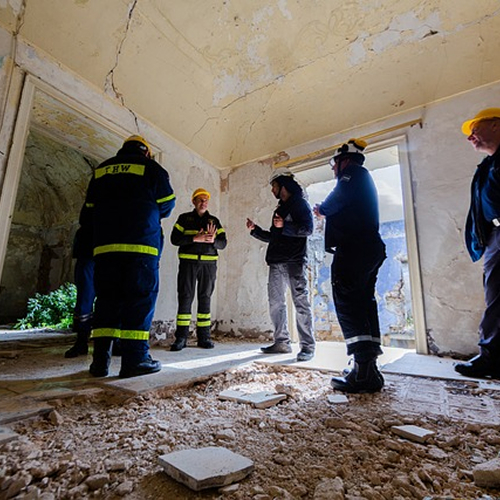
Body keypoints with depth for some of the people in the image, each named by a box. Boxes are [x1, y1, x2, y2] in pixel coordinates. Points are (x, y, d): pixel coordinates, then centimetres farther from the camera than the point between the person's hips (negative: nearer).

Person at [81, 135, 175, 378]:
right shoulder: (151, 168, 7)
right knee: (141, 298, -3)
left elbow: (89, 209, 19)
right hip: (141, 243, -4)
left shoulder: (102, 170, 21)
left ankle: (100, 360, 7)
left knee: (106, 298, 7)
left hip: (104, 244, 5)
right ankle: (135, 359, -5)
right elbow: (167, 204, 8)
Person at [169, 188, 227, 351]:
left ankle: (204, 336, 13)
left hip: (209, 263, 2)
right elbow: (174, 239, -4)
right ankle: (181, 337, 4)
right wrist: (195, 238, -16)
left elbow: (223, 243, 6)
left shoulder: (214, 221, 14)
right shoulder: (184, 218, 8)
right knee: (185, 297, -3)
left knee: (205, 298, 5)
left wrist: (213, 240, -16)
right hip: (188, 262, -2)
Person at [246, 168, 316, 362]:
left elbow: (307, 229, -12)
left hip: (294, 261, -8)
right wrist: (255, 229, 19)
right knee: (275, 303, 6)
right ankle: (282, 342, 15)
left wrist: (284, 226, -20)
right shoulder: (279, 209, 26)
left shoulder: (300, 204, 3)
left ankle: (307, 346, 0)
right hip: (276, 262, 8)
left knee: (301, 302, -6)